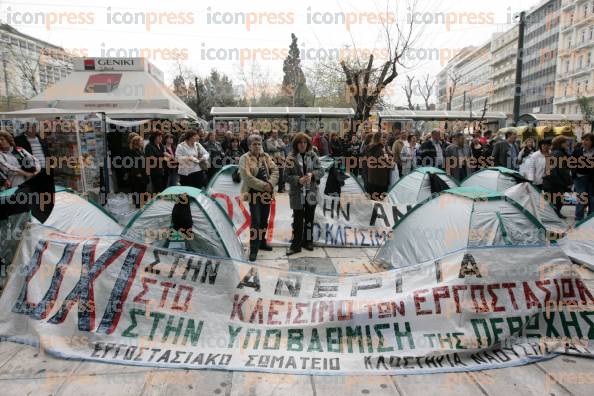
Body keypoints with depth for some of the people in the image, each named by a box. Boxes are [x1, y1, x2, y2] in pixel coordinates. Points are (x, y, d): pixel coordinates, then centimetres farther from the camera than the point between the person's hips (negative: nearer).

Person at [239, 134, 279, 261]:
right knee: (256, 221, -8)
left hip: (266, 193, 6)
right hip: (254, 193, -6)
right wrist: (263, 185, -19)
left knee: (264, 220, 15)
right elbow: (247, 177, -19)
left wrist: (271, 183, -15)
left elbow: (275, 170, 2)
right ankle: (253, 250, 0)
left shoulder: (266, 156, 9)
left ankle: (262, 242, 33)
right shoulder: (245, 158, -9)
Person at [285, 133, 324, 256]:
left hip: (311, 192, 3)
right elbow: (287, 176, -6)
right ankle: (296, 245, 12)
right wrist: (299, 180, -23)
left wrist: (312, 174, -20)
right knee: (298, 219, 1)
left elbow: (321, 171, 0)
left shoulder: (312, 155, 2)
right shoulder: (291, 158, -5)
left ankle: (307, 241, 29)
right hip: (297, 193, -3)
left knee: (309, 218, 13)